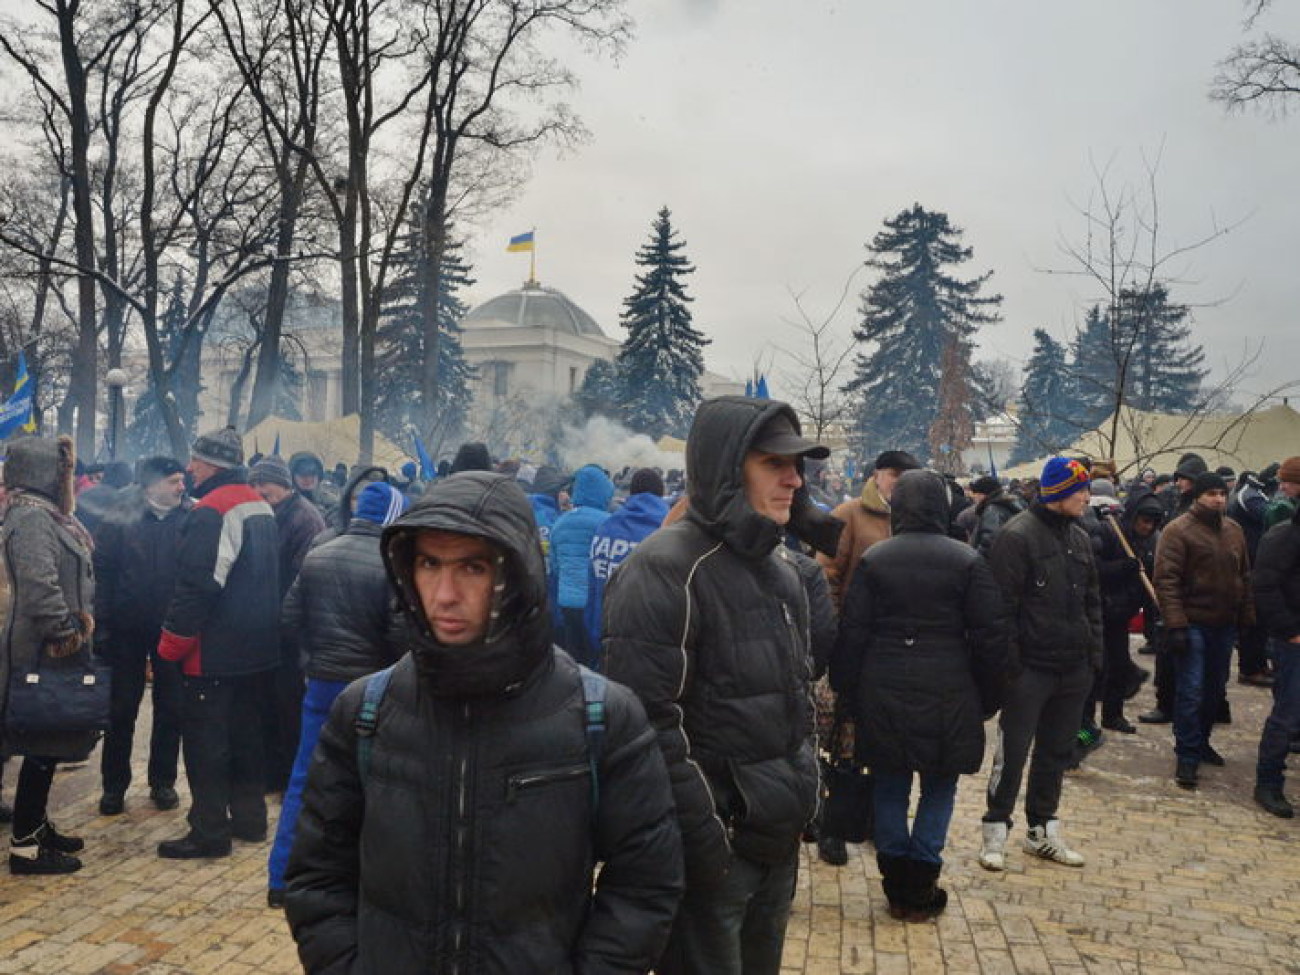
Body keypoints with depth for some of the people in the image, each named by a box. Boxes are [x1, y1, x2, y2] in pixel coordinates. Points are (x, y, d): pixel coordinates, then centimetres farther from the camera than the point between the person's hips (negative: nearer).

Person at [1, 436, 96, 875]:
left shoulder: (47, 515, 14)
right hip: (42, 655, -10)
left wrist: (76, 626, 15)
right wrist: (65, 633, -19)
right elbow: (39, 585, -28)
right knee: (42, 748, -2)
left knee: (46, 747, 18)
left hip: (54, 654, 10)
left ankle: (37, 827, 30)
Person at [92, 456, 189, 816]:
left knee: (171, 709, 10)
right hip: (128, 629, -1)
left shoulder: (190, 518, -3)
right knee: (121, 709, 9)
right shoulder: (119, 519, -5)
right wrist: (103, 625, -9)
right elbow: (103, 573, -5)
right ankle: (114, 785, 23)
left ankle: (163, 781, 24)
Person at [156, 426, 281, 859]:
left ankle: (209, 831, 6)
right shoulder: (261, 506, 11)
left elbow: (196, 585, -21)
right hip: (257, 648, 9)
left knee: (204, 738, 0)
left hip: (214, 652, -9)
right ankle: (249, 818, 26)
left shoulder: (212, 511, -18)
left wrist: (172, 642, -11)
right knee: (244, 730, 17)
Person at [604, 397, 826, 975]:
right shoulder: (665, 569, -19)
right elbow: (650, 723, -23)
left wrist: (803, 792, 15)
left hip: (779, 839, 8)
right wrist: (704, 842, -21)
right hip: (712, 848, -8)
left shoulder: (780, 566, 10)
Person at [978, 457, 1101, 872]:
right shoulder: (1018, 536, -13)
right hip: (1031, 667, -7)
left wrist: (1094, 652, 12)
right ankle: (995, 829, 13)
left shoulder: (1079, 538, 12)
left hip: (1074, 667, 8)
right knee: (1012, 750, 0)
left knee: (1057, 751, 15)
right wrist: (1008, 662, -17)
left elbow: (1092, 600, 19)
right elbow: (1002, 604, -15)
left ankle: (1043, 829, 28)